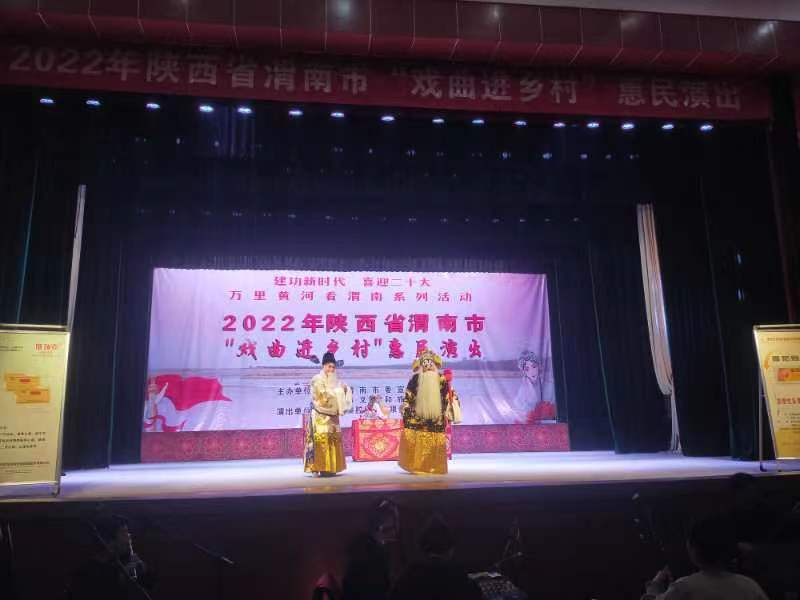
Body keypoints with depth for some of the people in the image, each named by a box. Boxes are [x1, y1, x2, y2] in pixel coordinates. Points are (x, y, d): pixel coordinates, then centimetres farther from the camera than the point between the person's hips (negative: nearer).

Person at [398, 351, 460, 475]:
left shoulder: (441, 380, 3)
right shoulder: (415, 378, 4)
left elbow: (447, 398, 5)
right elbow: (408, 395, 6)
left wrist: (447, 413, 0)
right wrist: (405, 406, -5)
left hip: (436, 416, 0)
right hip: (418, 415, 0)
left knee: (435, 443, 0)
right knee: (417, 441, -5)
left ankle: (434, 467, 11)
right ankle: (417, 466, 5)